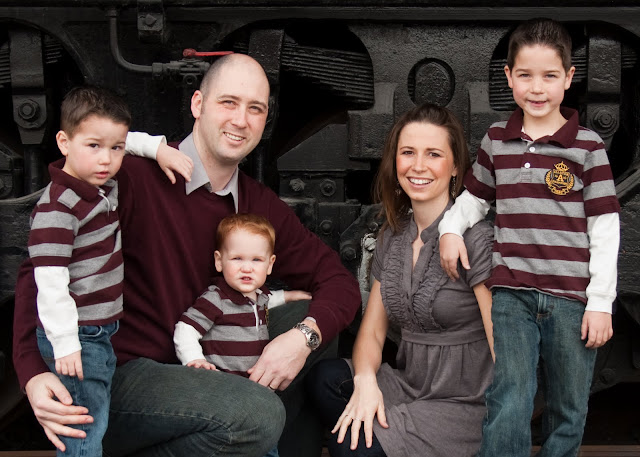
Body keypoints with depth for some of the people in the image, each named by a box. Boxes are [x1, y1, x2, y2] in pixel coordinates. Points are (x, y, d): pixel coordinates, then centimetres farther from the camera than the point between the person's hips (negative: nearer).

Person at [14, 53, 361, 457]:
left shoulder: (260, 205, 5)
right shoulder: (136, 175, -15)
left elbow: (339, 281, 6)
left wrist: (305, 335, -16)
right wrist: (33, 374, -30)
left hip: (195, 368, 7)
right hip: (117, 376, -7)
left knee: (308, 319, -2)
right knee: (257, 413, -29)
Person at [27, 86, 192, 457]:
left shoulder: (107, 186, 3)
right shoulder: (58, 206, -22)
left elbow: (127, 140, 23)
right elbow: (50, 281, -24)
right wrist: (65, 343, -24)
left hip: (102, 332, 9)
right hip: (78, 338, -9)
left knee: (95, 422, 17)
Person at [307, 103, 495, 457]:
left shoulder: (478, 238, -13)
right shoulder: (391, 237, 7)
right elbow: (372, 331, 8)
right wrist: (366, 378, -13)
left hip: (466, 405, -5)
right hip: (410, 388, 6)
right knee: (325, 377, -20)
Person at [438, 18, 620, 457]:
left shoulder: (587, 145, -1)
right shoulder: (497, 140, 7)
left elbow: (605, 228, -1)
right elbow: (475, 197, 19)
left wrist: (601, 302, -4)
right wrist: (450, 228, -2)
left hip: (572, 298, -1)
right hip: (512, 294, 1)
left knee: (568, 415, 11)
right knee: (508, 408, -9)